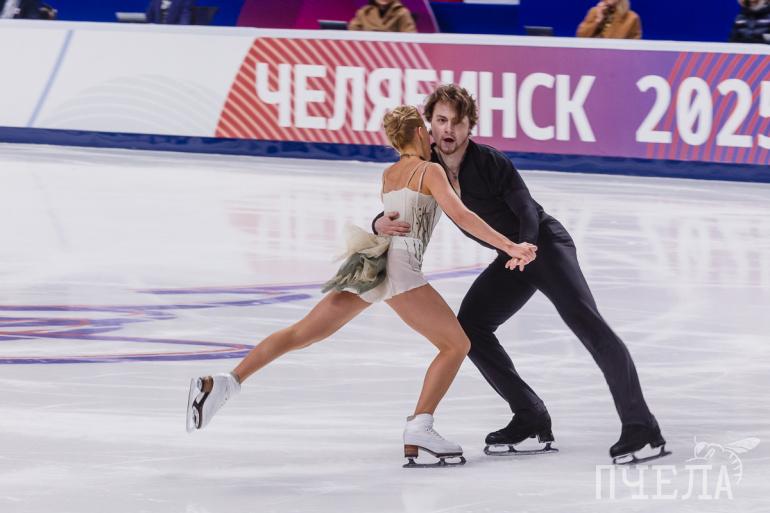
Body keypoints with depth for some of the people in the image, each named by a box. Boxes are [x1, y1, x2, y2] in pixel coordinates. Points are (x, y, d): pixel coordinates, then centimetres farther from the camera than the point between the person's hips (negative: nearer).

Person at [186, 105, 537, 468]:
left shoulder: (389, 174, 27)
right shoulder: (430, 171, 6)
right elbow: (459, 214, -8)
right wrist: (509, 247, -12)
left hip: (369, 258, 7)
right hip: (398, 264, -7)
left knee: (302, 333, 10)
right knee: (456, 343, 0)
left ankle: (223, 384, -1)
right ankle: (419, 428, -17)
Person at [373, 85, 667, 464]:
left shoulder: (490, 162, -21)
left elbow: (527, 211, -25)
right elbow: (392, 216, -1)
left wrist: (525, 247, -46)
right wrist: (382, 226, -26)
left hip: (544, 244, -8)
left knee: (585, 322, -21)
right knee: (470, 327, 0)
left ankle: (640, 428, -29)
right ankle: (530, 419, 7)